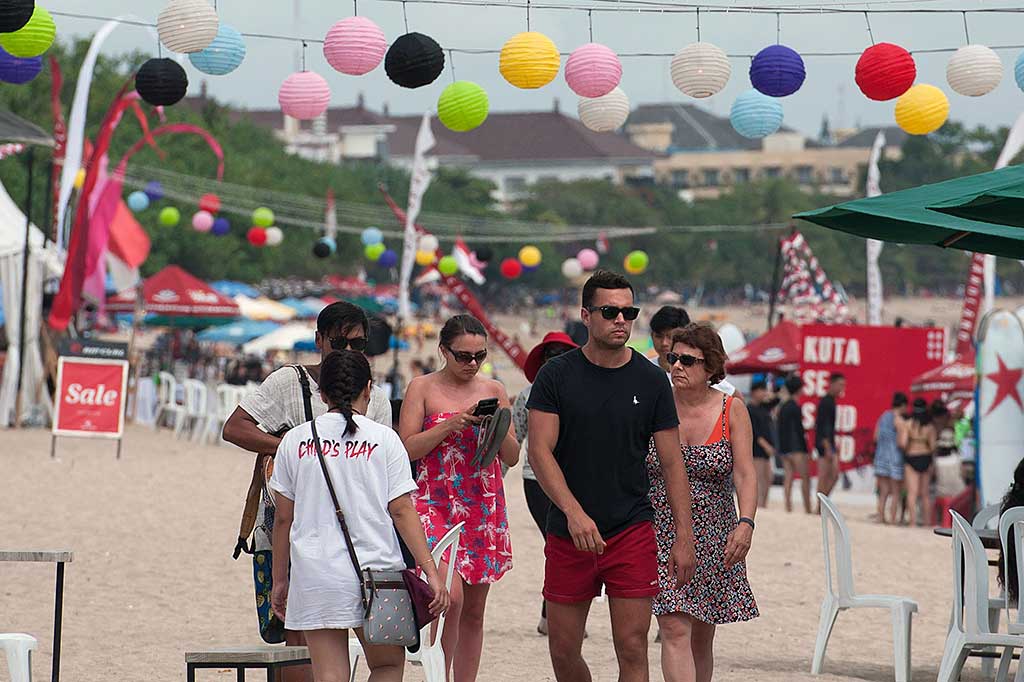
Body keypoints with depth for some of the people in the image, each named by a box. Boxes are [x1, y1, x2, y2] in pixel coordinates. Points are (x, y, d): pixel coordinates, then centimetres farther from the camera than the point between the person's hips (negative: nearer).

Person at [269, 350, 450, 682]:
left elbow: (284, 518, 6)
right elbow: (402, 511, -5)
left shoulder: (294, 441, 5)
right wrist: (431, 570, -5)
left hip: (315, 576, 1)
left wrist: (280, 580, 14)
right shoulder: (384, 439, 0)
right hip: (376, 568, -1)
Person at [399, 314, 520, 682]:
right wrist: (452, 423, -15)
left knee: (474, 610, 6)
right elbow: (407, 448, -6)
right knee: (451, 597, -20)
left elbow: (513, 457, 11)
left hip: (485, 509, 4)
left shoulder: (493, 390, 11)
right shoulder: (423, 388, 1)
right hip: (437, 505, -4)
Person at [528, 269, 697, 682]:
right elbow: (540, 451, -7)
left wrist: (684, 538, -2)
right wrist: (574, 512, -22)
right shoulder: (556, 376, 0)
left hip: (632, 533, 0)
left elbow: (671, 463, 5)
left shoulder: (650, 381, 3)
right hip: (568, 534, 0)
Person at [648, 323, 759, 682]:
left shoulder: (732, 410, 0)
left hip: (713, 538, 2)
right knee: (675, 629, -15)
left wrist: (745, 523, -22)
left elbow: (745, 474, -7)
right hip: (662, 533, -2)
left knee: (702, 637, 11)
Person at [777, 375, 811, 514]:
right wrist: (805, 448, -10)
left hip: (784, 447, 8)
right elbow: (799, 428, -14)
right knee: (805, 478, -2)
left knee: (788, 477, 5)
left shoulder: (783, 407, 12)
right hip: (796, 447, -8)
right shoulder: (795, 407, -12)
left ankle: (788, 507, 0)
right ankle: (808, 509, -4)